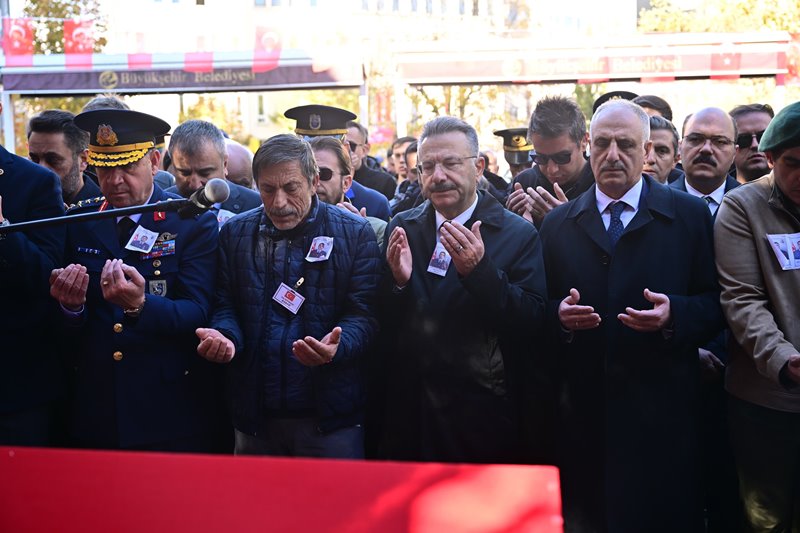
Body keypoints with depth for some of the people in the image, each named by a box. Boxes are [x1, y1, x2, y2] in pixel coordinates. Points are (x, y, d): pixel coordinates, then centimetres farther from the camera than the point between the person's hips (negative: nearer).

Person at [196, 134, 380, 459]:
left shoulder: (356, 234, -2)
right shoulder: (236, 233, 7)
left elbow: (364, 316, -6)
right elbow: (225, 306, 10)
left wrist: (336, 346, -27)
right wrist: (225, 336, -14)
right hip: (255, 413, 3)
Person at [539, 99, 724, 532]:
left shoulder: (689, 215, 3)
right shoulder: (557, 223, 9)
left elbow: (715, 304, 0)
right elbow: (542, 309, 10)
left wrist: (674, 314, -19)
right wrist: (560, 315, -12)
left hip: (661, 412, -1)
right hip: (582, 413, 2)